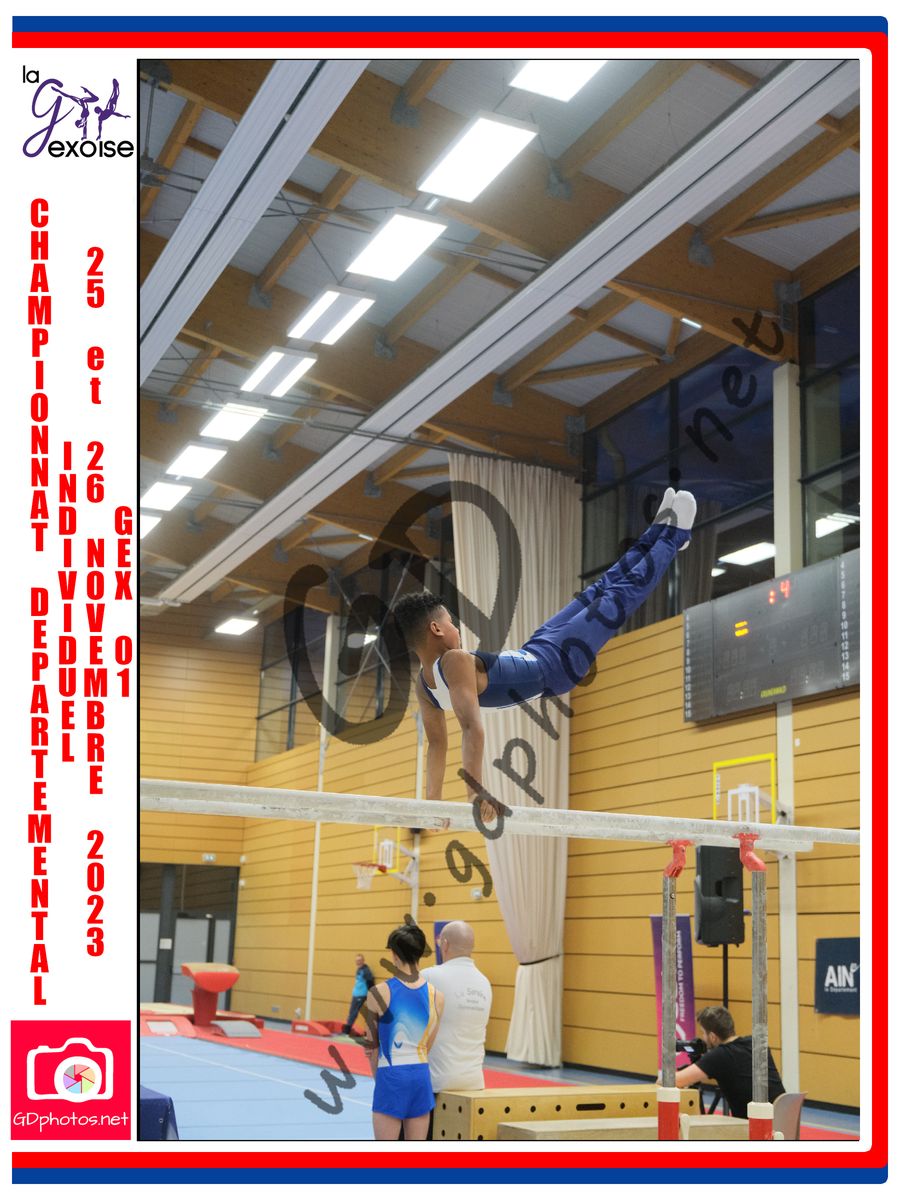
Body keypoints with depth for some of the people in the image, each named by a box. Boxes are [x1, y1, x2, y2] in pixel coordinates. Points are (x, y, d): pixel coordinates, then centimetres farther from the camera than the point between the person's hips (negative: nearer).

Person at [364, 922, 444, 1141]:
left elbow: (374, 1044, 1)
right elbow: (428, 1047, 7)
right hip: (422, 1076, 4)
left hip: (392, 1076, -4)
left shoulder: (379, 993, -9)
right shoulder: (436, 995, 2)